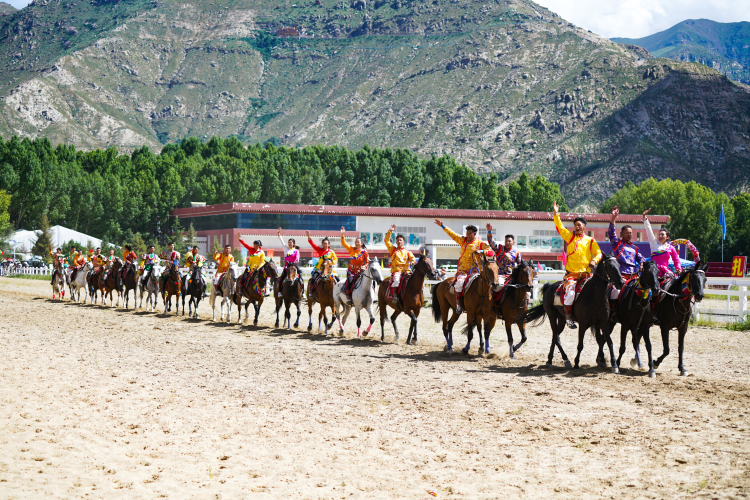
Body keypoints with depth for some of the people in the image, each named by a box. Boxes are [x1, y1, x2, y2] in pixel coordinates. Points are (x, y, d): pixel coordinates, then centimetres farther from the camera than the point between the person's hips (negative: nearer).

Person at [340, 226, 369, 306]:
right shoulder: (352, 250, 7)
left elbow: (367, 262, 1)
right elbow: (344, 244, 1)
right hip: (351, 271, 1)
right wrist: (342, 235, -10)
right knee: (349, 282, -23)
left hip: (360, 271, -1)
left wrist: (364, 266, -19)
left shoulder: (364, 252, 1)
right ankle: (348, 297, -15)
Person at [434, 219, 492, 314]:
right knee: (459, 283, -26)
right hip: (462, 271, 1)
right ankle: (458, 305, -18)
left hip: (474, 271, -1)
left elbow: (490, 250, -4)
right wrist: (442, 226, 14)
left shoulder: (480, 244, 5)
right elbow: (452, 234, 16)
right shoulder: (463, 240, 13)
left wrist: (481, 251, -20)